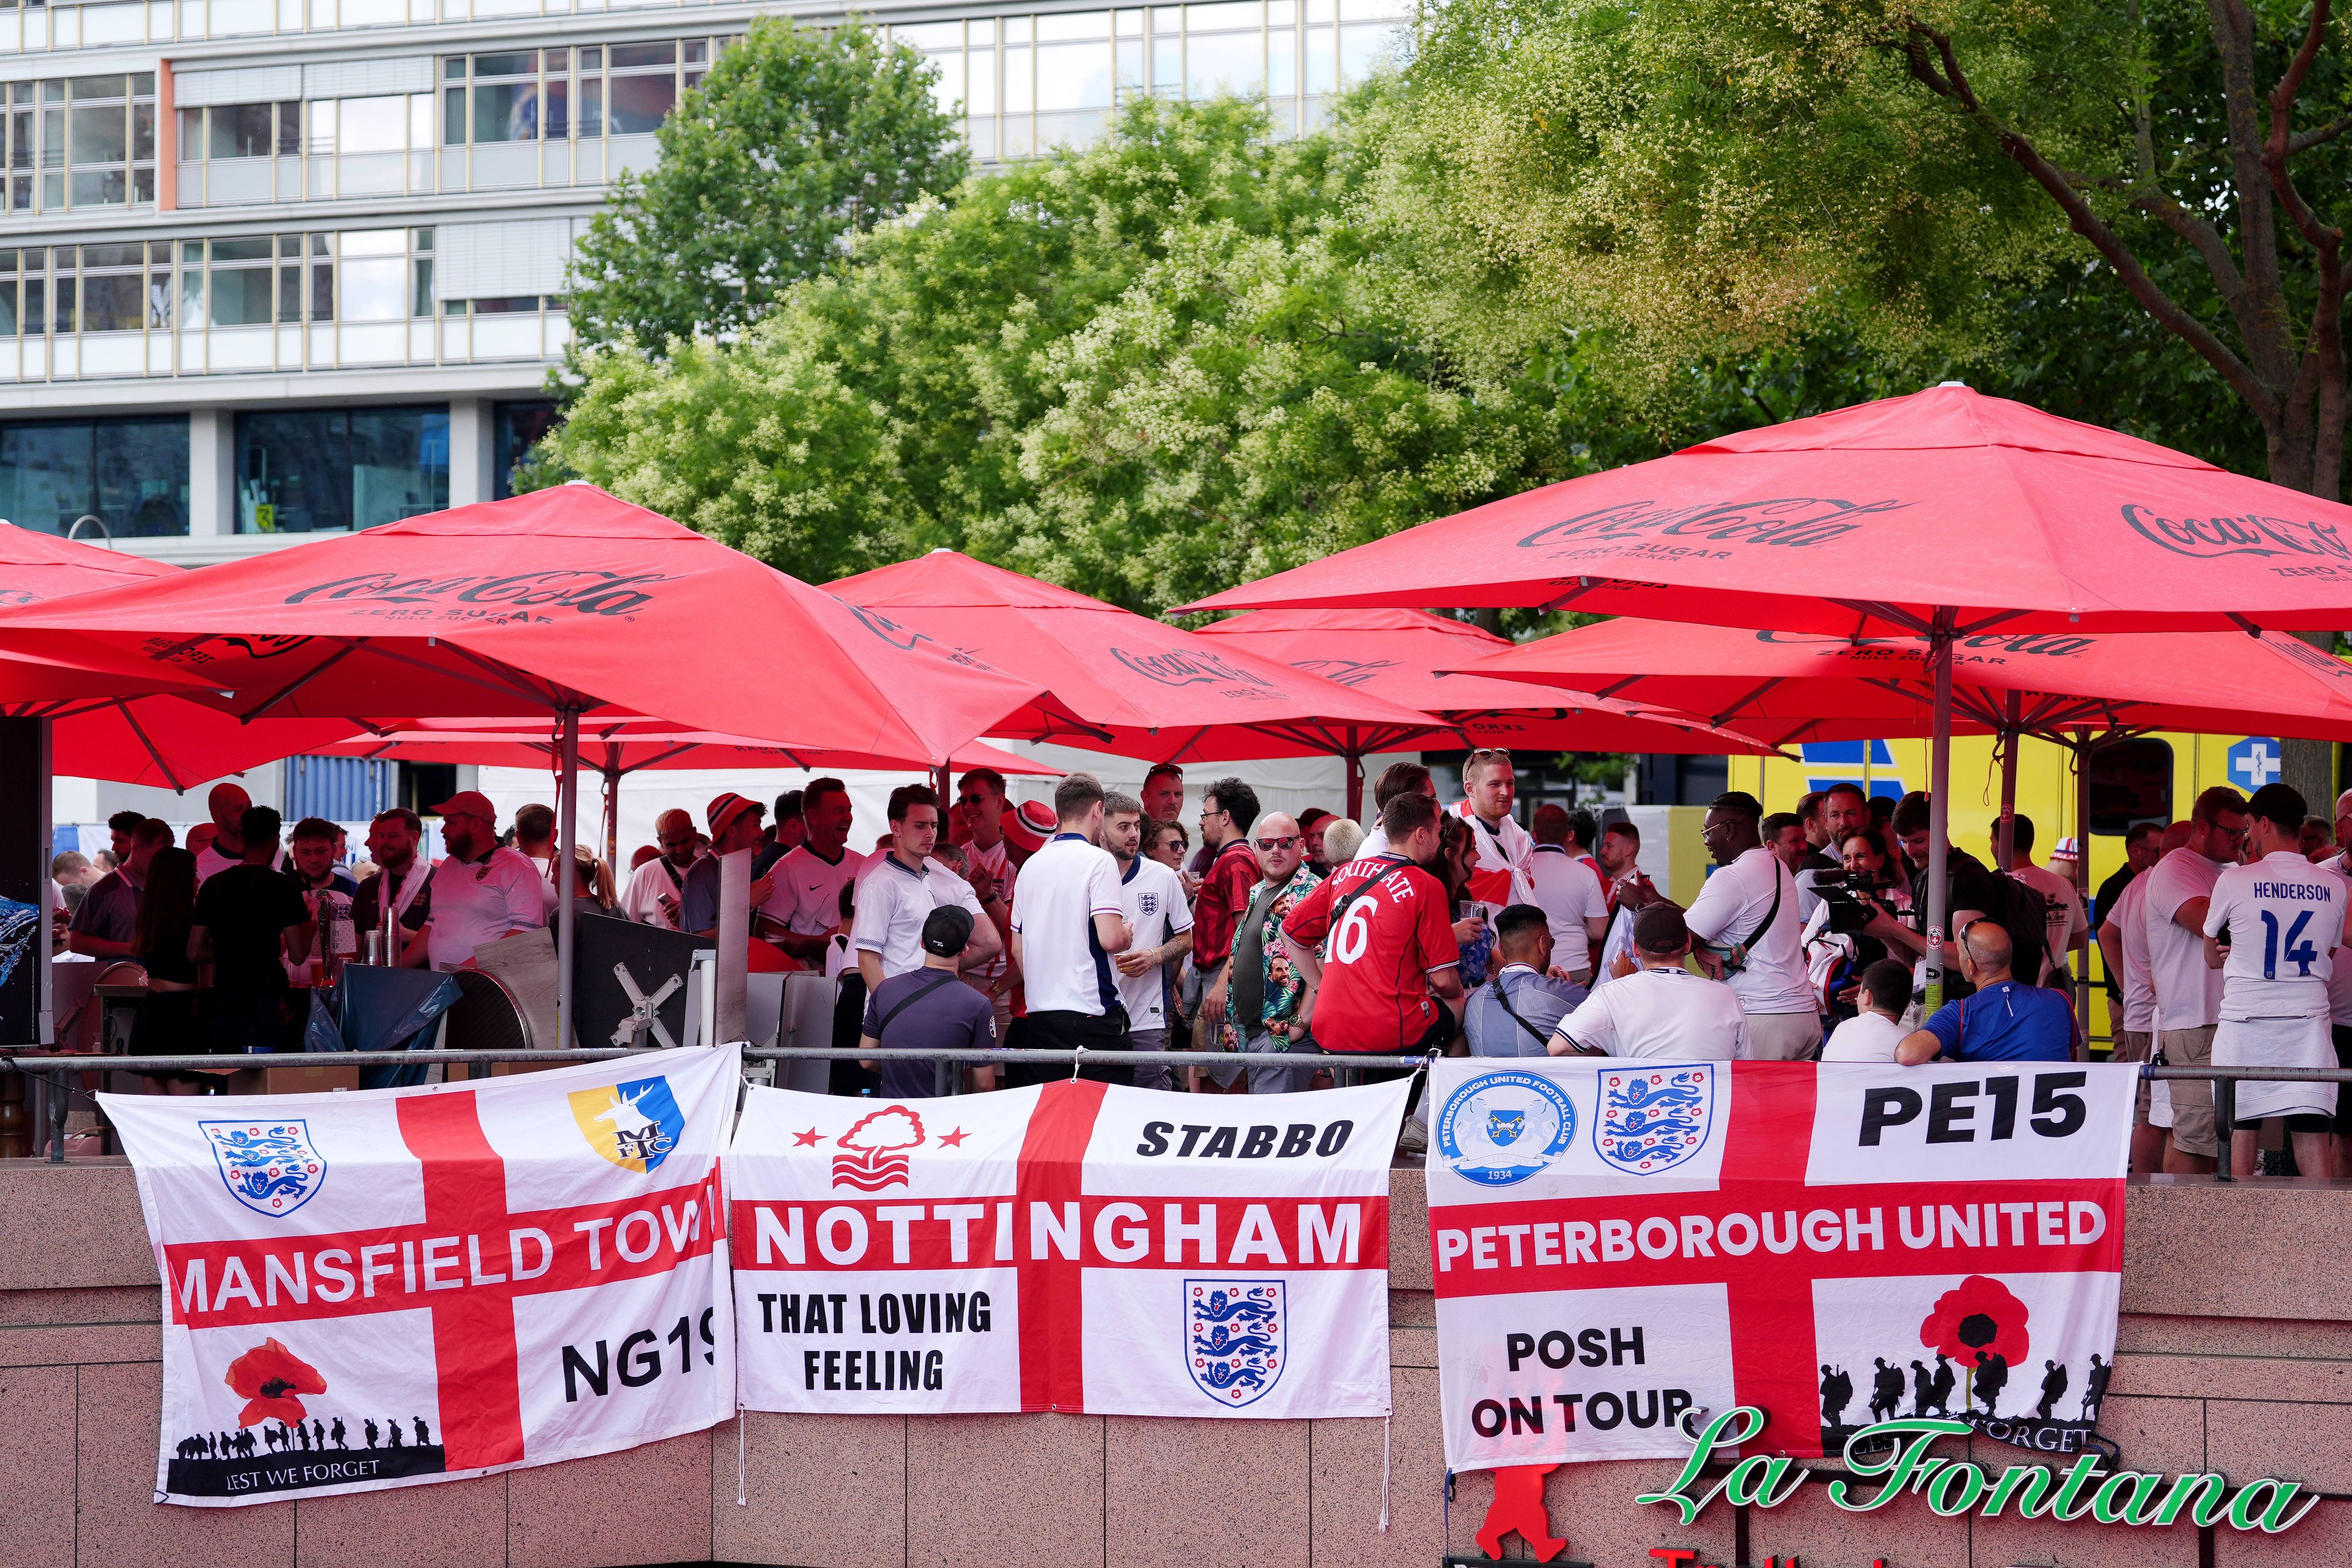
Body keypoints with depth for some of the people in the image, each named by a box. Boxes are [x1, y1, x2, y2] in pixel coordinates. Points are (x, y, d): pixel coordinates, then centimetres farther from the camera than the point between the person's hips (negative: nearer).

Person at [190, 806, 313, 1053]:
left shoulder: (213, 885, 9)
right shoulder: (284, 887, -7)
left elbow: (195, 953, 12)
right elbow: (298, 955, -9)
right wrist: (308, 922, 9)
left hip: (223, 1002, 5)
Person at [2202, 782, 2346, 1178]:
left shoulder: (2234, 882, -5)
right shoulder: (2334, 887, 4)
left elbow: (2211, 956, 10)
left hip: (2244, 1021, -2)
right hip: (2309, 1021, 2)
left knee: (2239, 1134, 4)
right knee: (2313, 1133, -1)